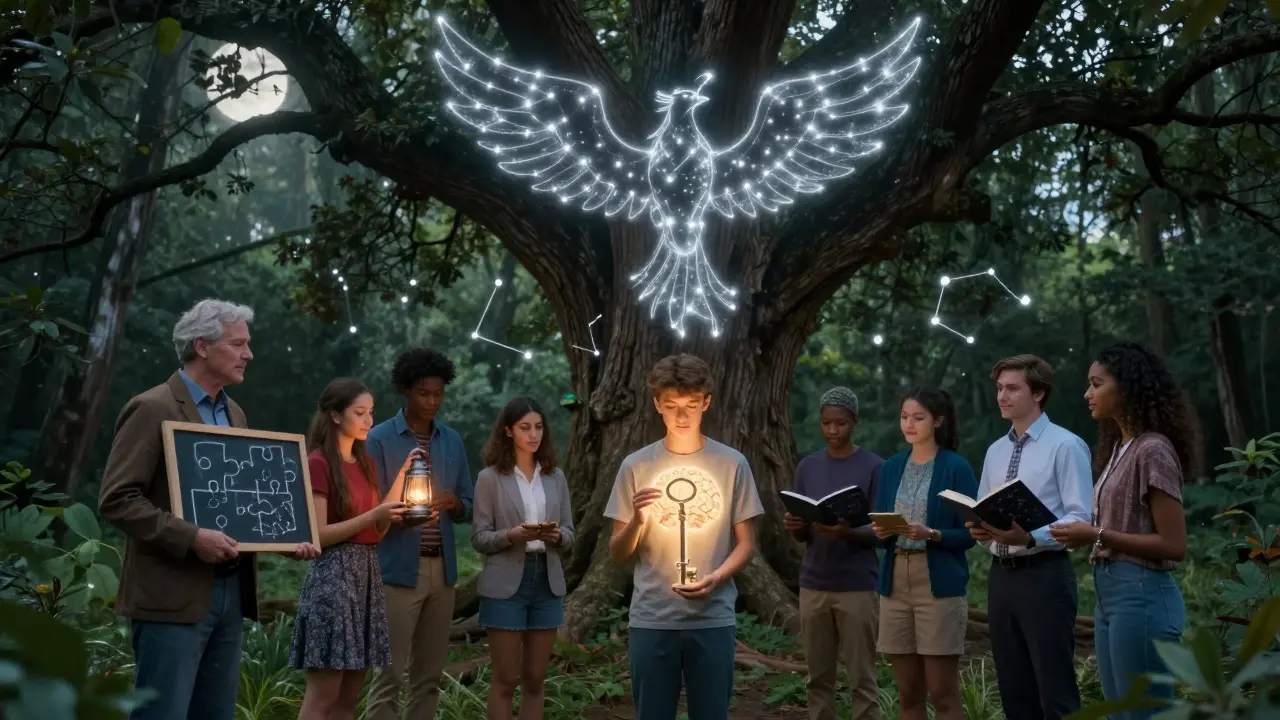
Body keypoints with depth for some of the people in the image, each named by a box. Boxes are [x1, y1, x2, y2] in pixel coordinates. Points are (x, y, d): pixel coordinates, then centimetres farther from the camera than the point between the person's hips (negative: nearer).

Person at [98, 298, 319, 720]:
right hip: (173, 598, -8)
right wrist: (192, 538, -23)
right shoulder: (153, 409, -9)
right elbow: (116, 500, -15)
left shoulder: (234, 414, 16)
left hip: (230, 594, 8)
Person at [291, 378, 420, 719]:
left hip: (367, 573, 8)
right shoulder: (318, 463, -8)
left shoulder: (365, 463, 15)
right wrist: (373, 515, -22)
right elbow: (318, 536, -14)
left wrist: (402, 474, 8)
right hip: (333, 574, -8)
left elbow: (377, 531, 12)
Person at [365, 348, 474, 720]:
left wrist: (454, 504, -9)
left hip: (443, 569, 5)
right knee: (389, 673, -4)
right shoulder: (380, 438, -3)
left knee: (429, 674, 9)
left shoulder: (453, 441, 11)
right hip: (398, 570, -5)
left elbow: (468, 509, 13)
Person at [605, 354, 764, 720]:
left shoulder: (732, 463, 2)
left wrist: (716, 579, -15)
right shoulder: (636, 465, 3)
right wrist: (636, 520, -15)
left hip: (713, 620, 0)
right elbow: (617, 555, 6)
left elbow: (746, 543, 4)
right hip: (651, 621, 1)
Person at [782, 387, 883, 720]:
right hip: (814, 586, 4)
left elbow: (879, 531, -5)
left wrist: (847, 532, -24)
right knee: (819, 677, 8)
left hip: (858, 587, -3)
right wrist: (794, 525, -14)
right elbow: (801, 534, 9)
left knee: (862, 679, 0)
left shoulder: (874, 467, -2)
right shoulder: (808, 466, 8)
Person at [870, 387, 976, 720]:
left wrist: (931, 535, -21)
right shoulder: (892, 467, 11)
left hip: (940, 584, -5)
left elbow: (968, 534, -6)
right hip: (895, 582, 5)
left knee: (943, 693, -2)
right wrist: (881, 532, -8)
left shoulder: (956, 467, -4)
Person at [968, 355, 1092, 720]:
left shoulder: (1065, 445, -7)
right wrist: (979, 530, -4)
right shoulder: (995, 451, 15)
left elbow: (1080, 518, -13)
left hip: (1044, 574, -7)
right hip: (1001, 575, 7)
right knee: (1014, 689, 12)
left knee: (1056, 689, -3)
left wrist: (1030, 537, -27)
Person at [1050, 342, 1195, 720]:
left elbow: (1173, 545, -17)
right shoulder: (1120, 446, 13)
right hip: (1111, 595, 9)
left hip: (1141, 595, -9)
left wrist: (1098, 536, -21)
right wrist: (1087, 535, 2)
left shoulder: (1153, 450, -14)